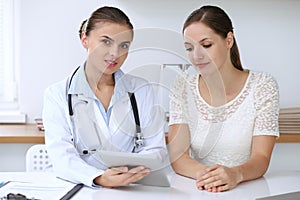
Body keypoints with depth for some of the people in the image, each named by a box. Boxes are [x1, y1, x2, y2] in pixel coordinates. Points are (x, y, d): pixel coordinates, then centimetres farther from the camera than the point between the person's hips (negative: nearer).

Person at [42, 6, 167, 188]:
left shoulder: (142, 91, 9)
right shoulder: (57, 95, 3)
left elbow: (155, 149, 4)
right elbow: (61, 156, -8)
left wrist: (132, 172, -18)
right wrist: (98, 178, -27)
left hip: (133, 189, 1)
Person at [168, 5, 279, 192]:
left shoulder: (263, 86, -4)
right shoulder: (184, 86, 2)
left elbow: (261, 158, -9)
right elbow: (177, 156, -6)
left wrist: (235, 174, -30)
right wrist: (204, 173, -26)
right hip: (195, 190, 1)